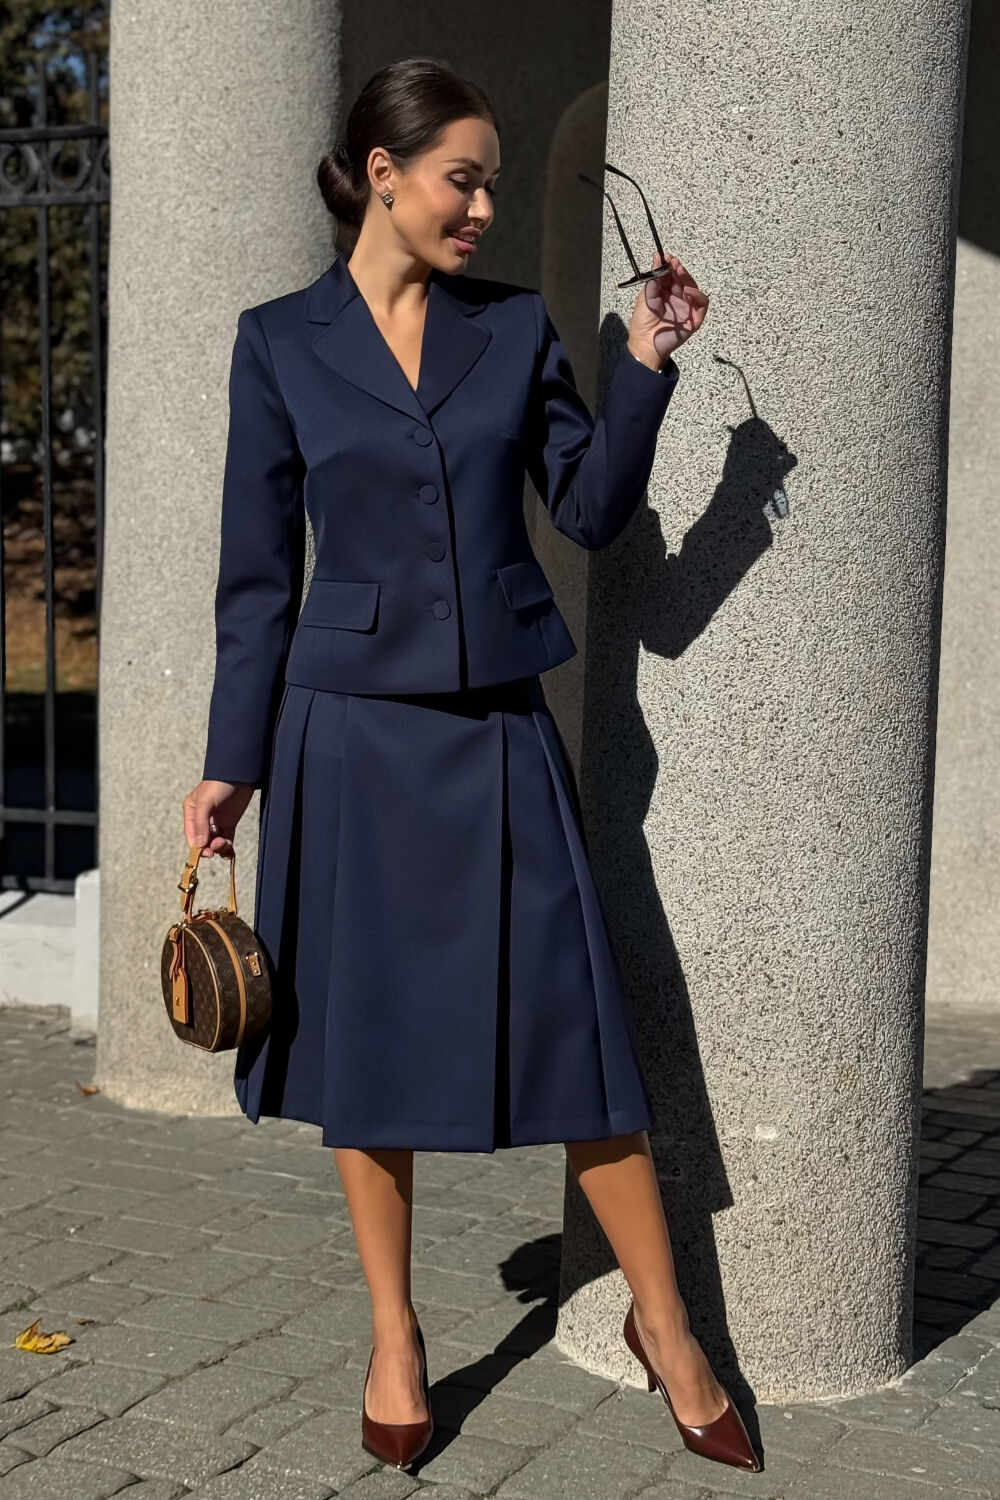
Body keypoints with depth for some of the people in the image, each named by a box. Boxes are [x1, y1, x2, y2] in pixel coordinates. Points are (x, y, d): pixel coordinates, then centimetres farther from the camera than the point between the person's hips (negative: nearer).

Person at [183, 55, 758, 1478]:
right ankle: (394, 1336, 23)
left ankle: (663, 1319, 16)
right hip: (353, 732, -1)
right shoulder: (281, 341, 2)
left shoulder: (519, 326, 7)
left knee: (572, 1021, 1)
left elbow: (593, 510, 3)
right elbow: (259, 571, 3)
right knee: (368, 1035, 6)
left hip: (500, 730, 1)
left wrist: (647, 365, -9)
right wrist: (232, 761, 2)